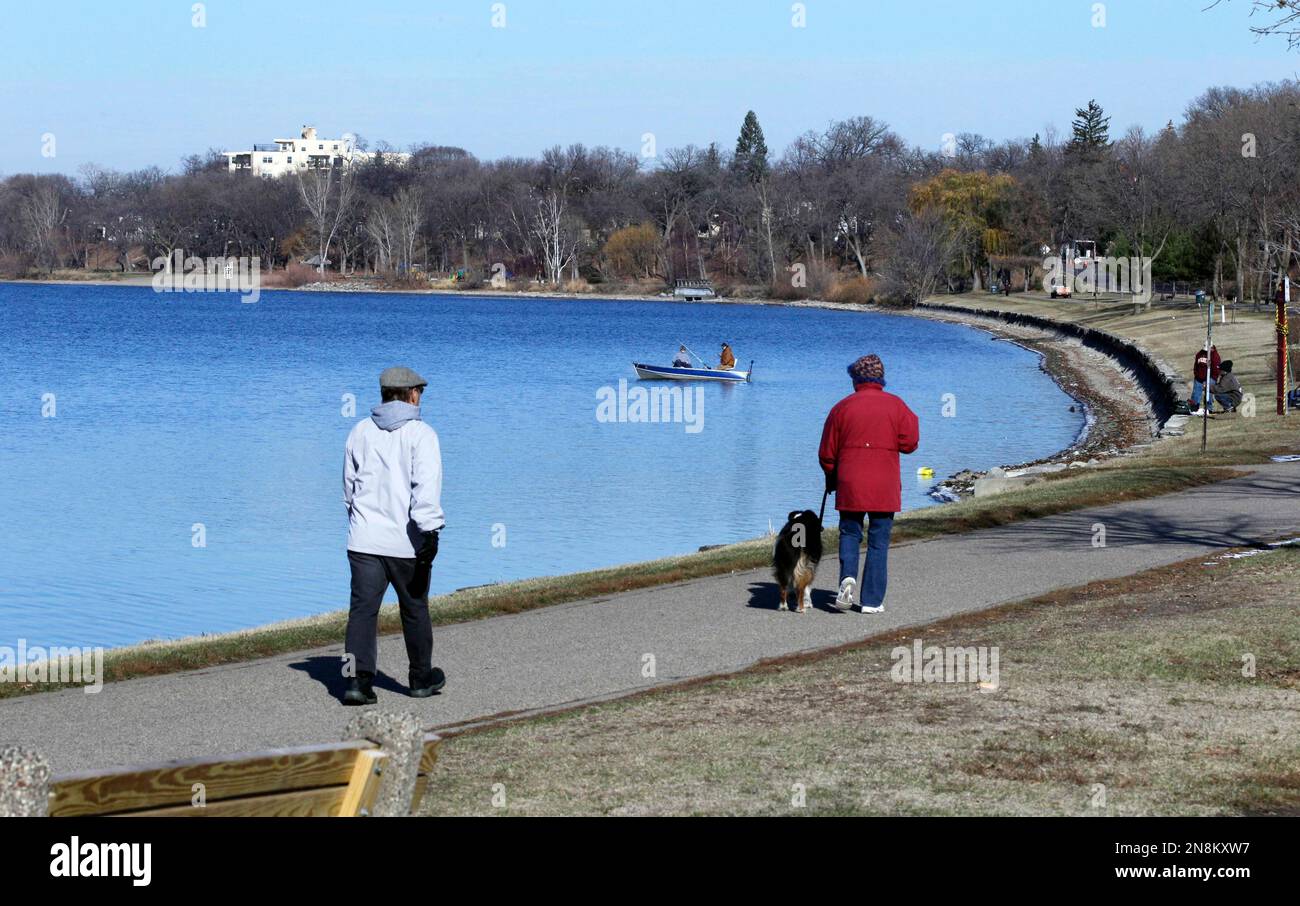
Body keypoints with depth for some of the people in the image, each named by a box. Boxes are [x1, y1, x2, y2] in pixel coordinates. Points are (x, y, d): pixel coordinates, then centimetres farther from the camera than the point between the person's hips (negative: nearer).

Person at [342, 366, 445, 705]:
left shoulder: (361, 432, 10)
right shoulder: (420, 434, -6)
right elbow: (426, 485, -19)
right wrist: (429, 531, -23)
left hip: (364, 539, 3)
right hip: (406, 540, -3)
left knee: (363, 609, -2)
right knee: (414, 609, 14)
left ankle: (358, 679, -18)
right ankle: (421, 678, 27)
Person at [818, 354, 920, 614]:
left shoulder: (842, 407, 4)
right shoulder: (896, 405, 1)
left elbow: (826, 453, 6)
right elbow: (909, 443, -5)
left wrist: (832, 479, 24)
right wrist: (912, 420, 15)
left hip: (850, 485, 0)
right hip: (885, 487, 0)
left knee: (850, 533, 14)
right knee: (879, 541, 5)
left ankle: (848, 576, -13)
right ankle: (872, 600, 4)